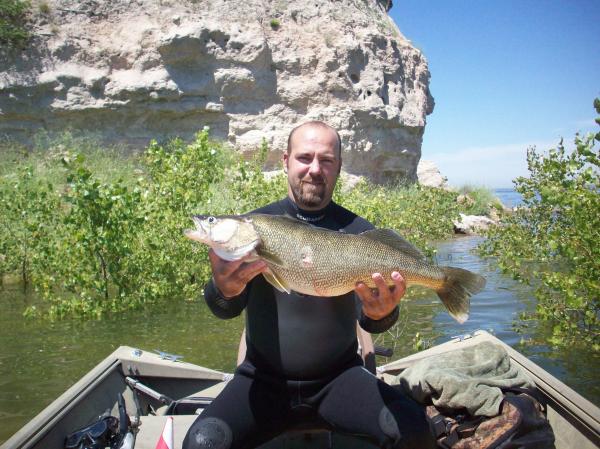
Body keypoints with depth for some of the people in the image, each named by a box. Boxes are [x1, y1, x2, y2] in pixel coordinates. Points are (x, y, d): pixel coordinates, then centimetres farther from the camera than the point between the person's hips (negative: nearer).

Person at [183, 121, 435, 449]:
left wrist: (381, 314, -29)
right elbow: (226, 310, -10)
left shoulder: (359, 231, -1)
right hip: (263, 381, 0)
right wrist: (225, 289, -34)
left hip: (338, 378, 1)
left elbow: (368, 321, -5)